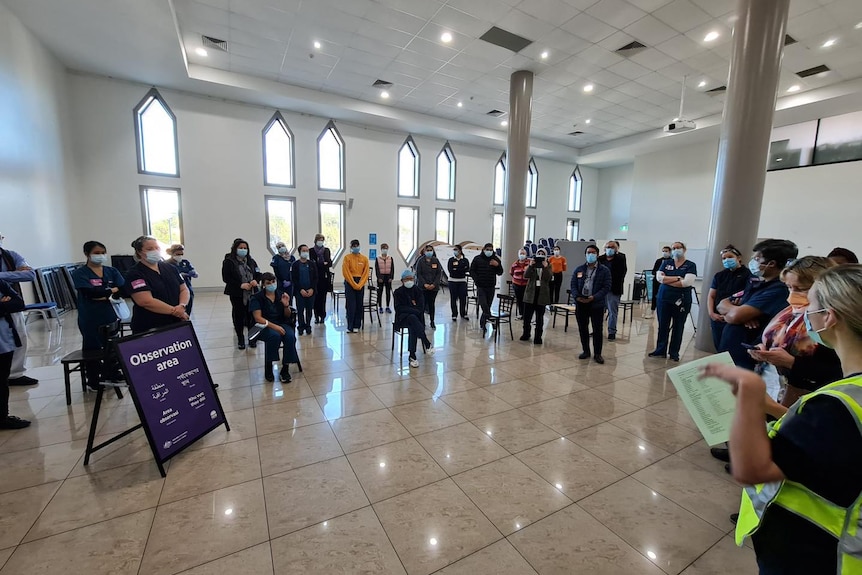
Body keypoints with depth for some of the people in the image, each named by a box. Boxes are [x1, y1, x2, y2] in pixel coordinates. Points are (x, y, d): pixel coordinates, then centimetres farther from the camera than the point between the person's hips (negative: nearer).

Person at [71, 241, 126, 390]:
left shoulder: (112, 271, 7)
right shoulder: (80, 274, -4)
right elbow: (90, 292, -19)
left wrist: (102, 295, -15)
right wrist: (112, 290, -9)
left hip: (110, 316, 3)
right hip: (90, 318, -3)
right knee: (92, 348, 6)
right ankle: (93, 381, 20)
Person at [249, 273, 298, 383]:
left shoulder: (281, 295, 5)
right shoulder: (257, 298, -4)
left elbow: (287, 316, 7)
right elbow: (258, 318, -12)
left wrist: (286, 305, -14)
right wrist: (274, 326, -25)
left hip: (281, 323, 3)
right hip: (264, 326, -3)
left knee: (290, 336, -29)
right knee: (275, 336, -36)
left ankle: (285, 369, -18)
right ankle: (268, 367, -17)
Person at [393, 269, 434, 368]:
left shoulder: (418, 290, 6)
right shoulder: (398, 292, 3)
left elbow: (421, 308, -1)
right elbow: (399, 308, -8)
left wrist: (409, 308, -15)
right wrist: (414, 310, -16)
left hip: (416, 317, 1)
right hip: (403, 317, -1)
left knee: (412, 327, -34)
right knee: (412, 318, -37)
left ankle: (412, 355, -31)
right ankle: (427, 343, -38)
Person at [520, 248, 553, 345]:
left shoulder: (548, 266, 5)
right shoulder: (532, 265, 8)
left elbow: (549, 278, -10)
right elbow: (525, 276, -6)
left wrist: (545, 267, -19)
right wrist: (530, 266, -16)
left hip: (542, 293, -1)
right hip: (530, 293, 1)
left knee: (540, 317, 2)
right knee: (527, 315, 4)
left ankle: (538, 337, 9)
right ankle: (526, 334, 20)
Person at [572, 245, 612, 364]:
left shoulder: (604, 270, 0)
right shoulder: (579, 269, 9)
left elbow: (606, 287, -7)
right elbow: (573, 285, 6)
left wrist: (594, 298, -19)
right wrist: (577, 296, -13)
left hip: (597, 304, -3)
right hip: (581, 303, 3)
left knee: (598, 329, 3)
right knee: (582, 328, 10)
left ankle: (597, 353, 15)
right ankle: (585, 351, 24)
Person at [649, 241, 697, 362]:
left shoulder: (691, 265, 0)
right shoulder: (666, 263, 8)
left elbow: (687, 282, -15)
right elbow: (659, 277, -7)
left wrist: (667, 280, -10)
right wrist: (677, 278, -13)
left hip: (682, 300, -2)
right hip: (664, 299, 2)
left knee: (678, 327, 6)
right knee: (663, 326, 7)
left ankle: (674, 353, 17)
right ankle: (660, 350, 15)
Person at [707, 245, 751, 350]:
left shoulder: (748, 274, -3)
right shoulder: (719, 275, 12)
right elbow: (711, 296, 11)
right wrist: (711, 313, -3)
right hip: (717, 318, 5)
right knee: (719, 347, 12)